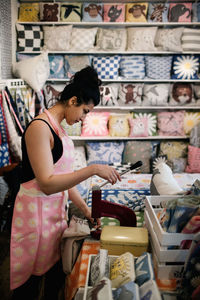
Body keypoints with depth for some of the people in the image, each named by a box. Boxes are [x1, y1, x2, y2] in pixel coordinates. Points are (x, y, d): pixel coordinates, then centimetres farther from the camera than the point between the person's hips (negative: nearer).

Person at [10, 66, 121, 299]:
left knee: (54, 271, 18)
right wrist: (93, 170, -27)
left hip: (55, 209, 9)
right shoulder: (39, 127, -19)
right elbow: (47, 183, -25)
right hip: (36, 212, -9)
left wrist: (86, 210, 11)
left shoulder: (58, 129, 10)